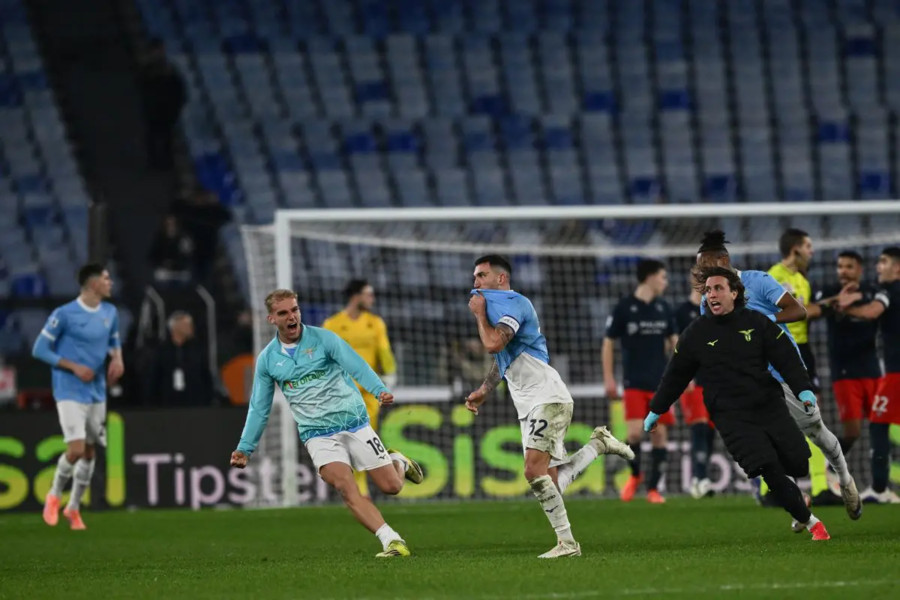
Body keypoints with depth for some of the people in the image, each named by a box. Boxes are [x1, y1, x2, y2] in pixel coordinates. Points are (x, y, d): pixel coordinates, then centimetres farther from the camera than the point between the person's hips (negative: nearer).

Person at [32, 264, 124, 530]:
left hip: (97, 393, 6)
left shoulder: (110, 313, 6)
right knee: (76, 450, -16)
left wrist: (117, 358, 0)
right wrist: (74, 367, -16)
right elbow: (40, 350, -8)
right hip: (71, 393, -6)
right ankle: (54, 495, 10)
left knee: (90, 452, 9)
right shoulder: (64, 315, -13)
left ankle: (73, 508, 24)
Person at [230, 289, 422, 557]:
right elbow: (259, 408, 13)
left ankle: (399, 462, 36)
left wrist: (380, 390, -32)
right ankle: (391, 540, -23)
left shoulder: (322, 338, -4)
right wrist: (245, 448, 7)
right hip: (318, 434, 1)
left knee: (391, 486, 0)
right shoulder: (267, 359, 4)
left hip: (354, 422, -1)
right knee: (346, 488, -23)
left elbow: (357, 367, -13)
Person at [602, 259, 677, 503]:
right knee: (635, 432, -14)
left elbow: (673, 341, 17)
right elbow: (608, 344, 1)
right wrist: (609, 379, -4)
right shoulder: (624, 308, -5)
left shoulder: (663, 308, 8)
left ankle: (653, 488, 9)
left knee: (659, 433, 0)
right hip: (634, 382, -4)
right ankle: (635, 476, 12)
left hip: (660, 382, 4)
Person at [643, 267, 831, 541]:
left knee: (799, 464, -6)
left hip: (769, 404, 2)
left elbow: (786, 357, -1)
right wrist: (656, 410, 19)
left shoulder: (757, 323, 1)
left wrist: (803, 389, -17)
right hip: (731, 415, -2)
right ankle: (808, 520, -3)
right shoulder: (697, 333, 2)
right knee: (768, 467, -18)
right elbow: (676, 374, 12)